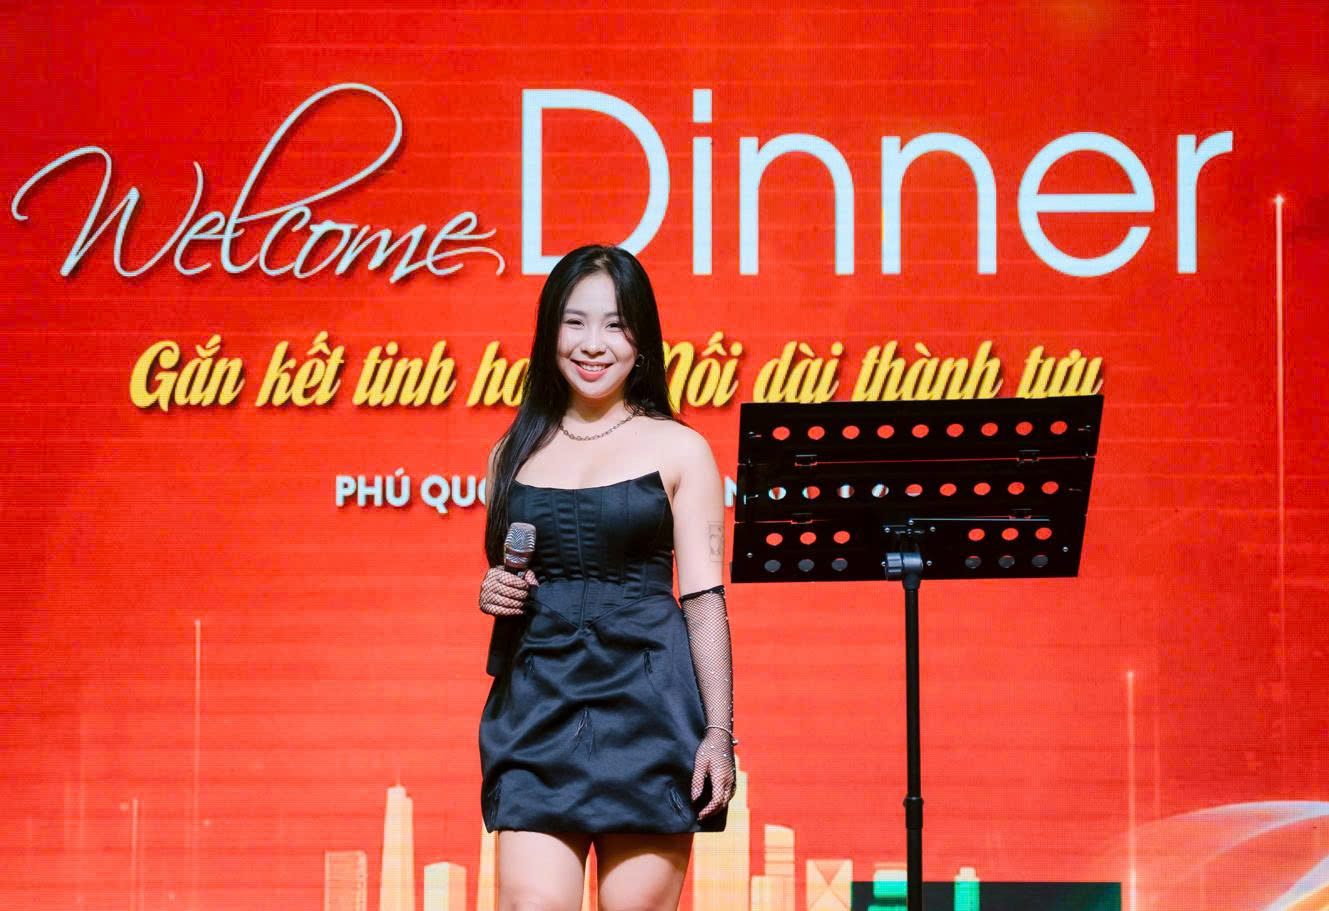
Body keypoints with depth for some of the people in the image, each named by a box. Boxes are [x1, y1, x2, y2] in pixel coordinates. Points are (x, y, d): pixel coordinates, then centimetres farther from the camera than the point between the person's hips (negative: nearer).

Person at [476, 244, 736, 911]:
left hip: (647, 704, -2)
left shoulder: (678, 450, 3)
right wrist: (493, 595, 0)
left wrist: (720, 731, -7)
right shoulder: (514, 453, 13)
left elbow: (704, 599, 0)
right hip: (537, 705, 2)